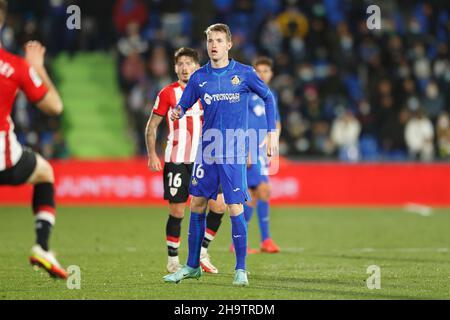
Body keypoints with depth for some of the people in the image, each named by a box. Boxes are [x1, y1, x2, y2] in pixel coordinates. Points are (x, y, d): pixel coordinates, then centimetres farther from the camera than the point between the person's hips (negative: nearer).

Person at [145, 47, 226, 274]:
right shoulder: (168, 93, 0)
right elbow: (152, 126, 2)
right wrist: (152, 155, -7)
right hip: (176, 161, -3)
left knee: (218, 206, -8)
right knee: (177, 212, -3)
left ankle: (202, 253, 8)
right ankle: (172, 260, 13)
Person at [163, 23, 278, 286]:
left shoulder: (244, 73, -3)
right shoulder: (199, 77, 4)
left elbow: (268, 97, 8)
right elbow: (183, 104, 10)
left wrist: (272, 133, 2)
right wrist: (178, 112, -15)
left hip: (234, 151, -4)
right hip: (207, 150, 4)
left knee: (235, 209, -8)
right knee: (197, 205, 6)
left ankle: (241, 269, 2)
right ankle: (193, 265, 18)